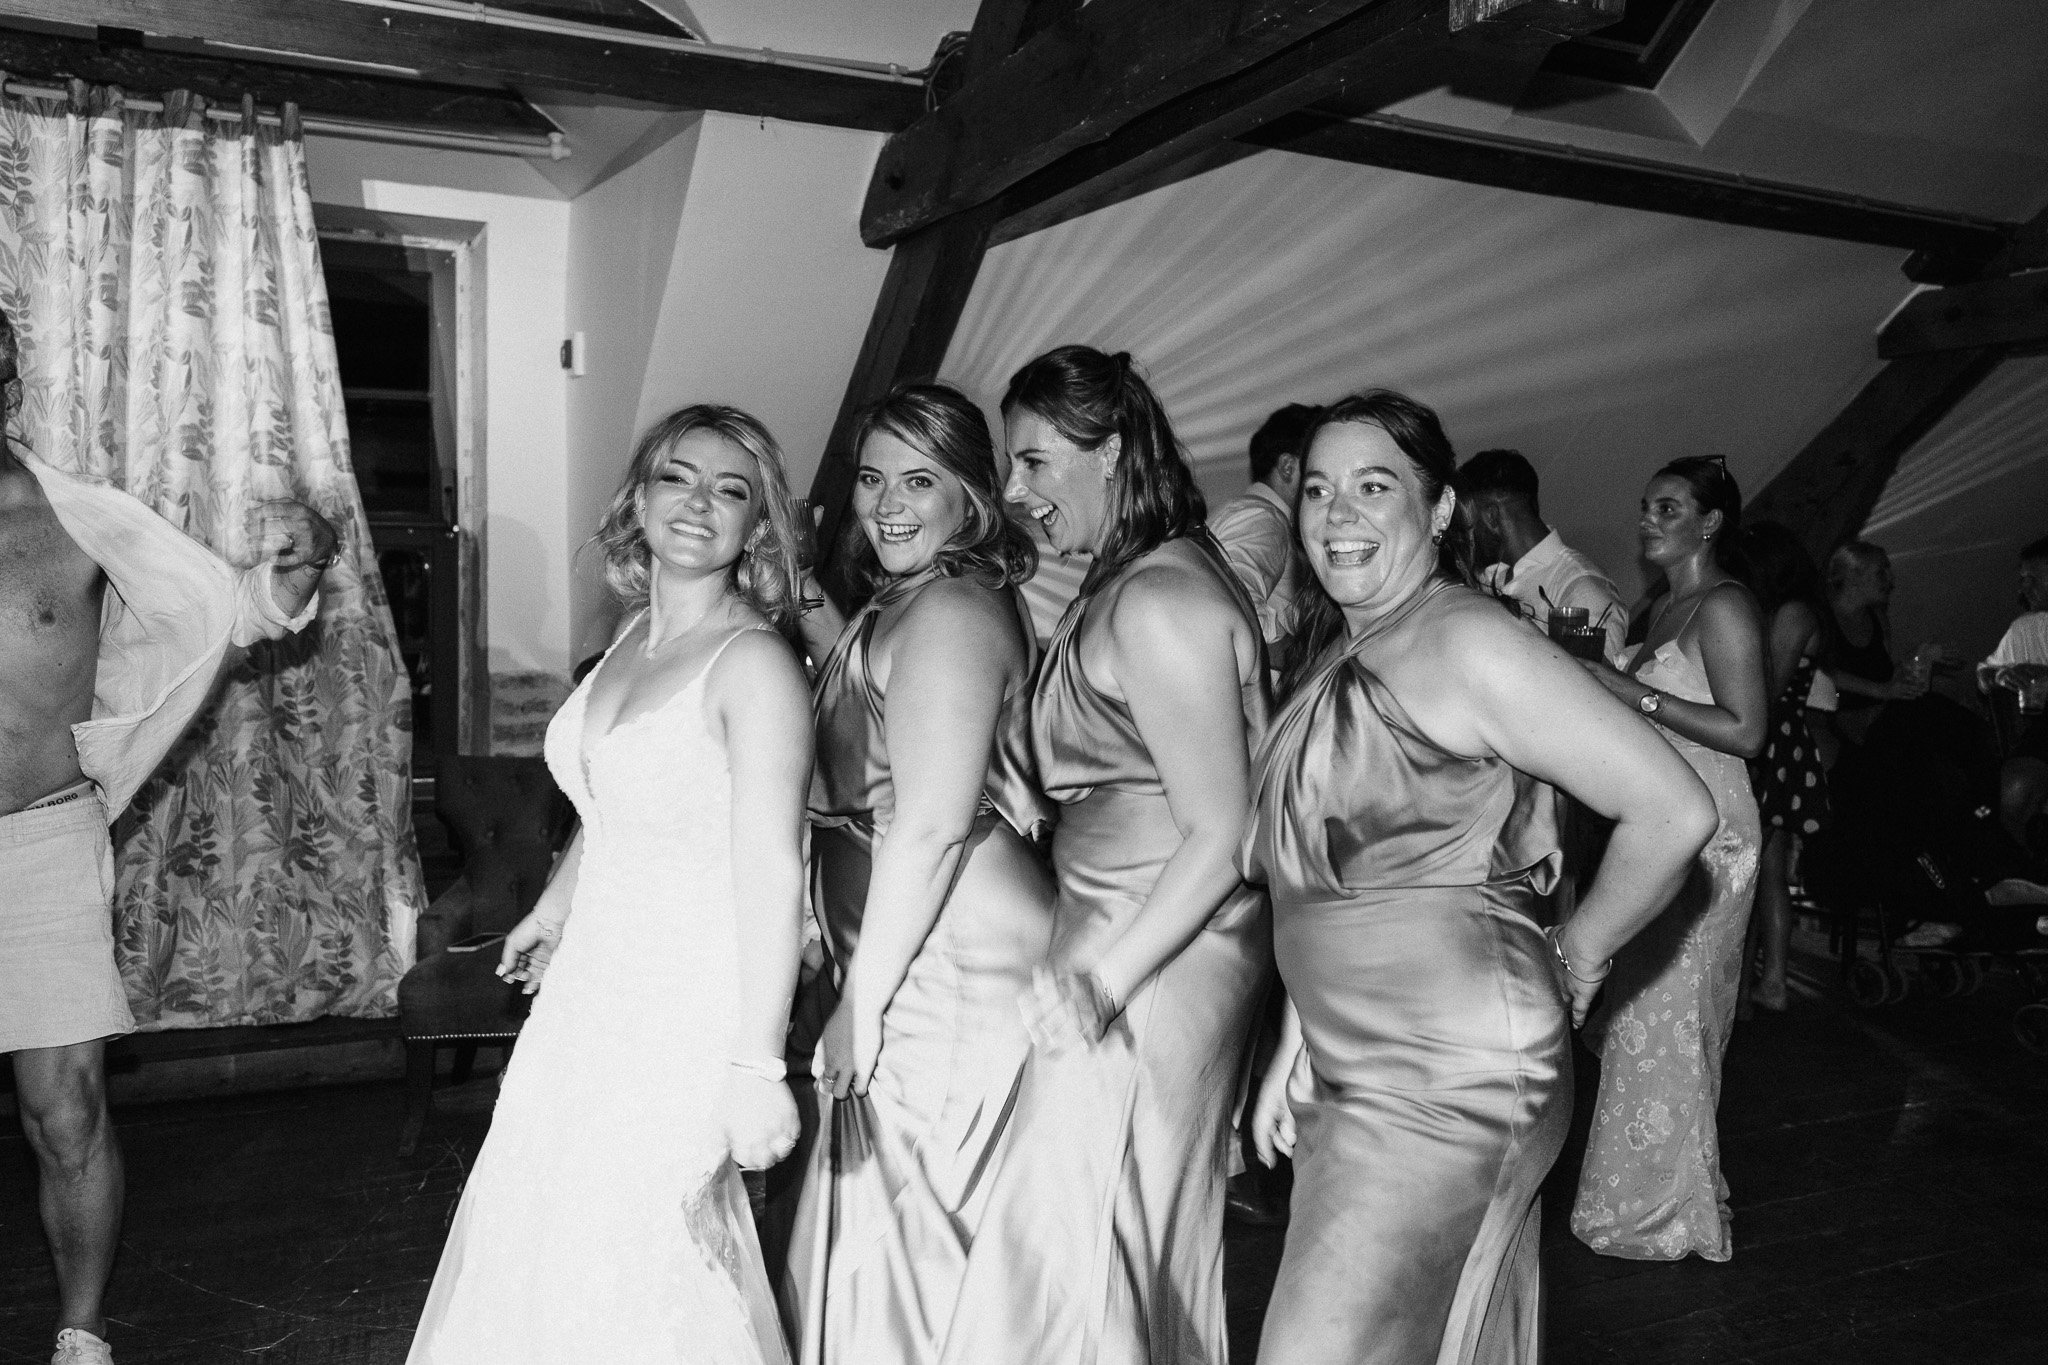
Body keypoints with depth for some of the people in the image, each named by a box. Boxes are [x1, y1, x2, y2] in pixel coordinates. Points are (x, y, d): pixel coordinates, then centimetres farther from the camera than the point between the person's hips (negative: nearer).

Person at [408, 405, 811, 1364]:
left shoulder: (755, 663, -18)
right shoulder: (633, 636, 6)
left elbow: (771, 871, -23)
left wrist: (756, 1067, -25)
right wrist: (553, 910, 32)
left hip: (689, 996, -8)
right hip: (597, 978, 8)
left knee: (633, 1245, 3)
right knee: (544, 1222, 17)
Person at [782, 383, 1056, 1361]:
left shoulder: (949, 610, -15)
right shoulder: (897, 610, 17)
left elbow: (931, 826, -21)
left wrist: (862, 1000, -18)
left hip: (952, 961, -10)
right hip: (915, 966, 10)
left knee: (906, 1233, 2)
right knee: (876, 1228, 19)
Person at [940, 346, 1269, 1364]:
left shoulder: (1157, 599, -18)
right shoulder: (1131, 584, 12)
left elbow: (1222, 837, -20)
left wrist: (1103, 977, -22)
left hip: (1151, 961, -9)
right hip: (1112, 947, 9)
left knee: (1070, 1246, 2)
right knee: (1152, 1243, 19)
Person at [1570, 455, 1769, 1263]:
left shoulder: (1722, 606, -11)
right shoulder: (1667, 607, 15)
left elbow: (1745, 730, -19)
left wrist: (1632, 691, -19)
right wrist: (1600, 676, 6)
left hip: (1704, 836, -9)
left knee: (1662, 1020, -1)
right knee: (1653, 1017, 14)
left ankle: (1666, 1214, 13)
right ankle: (1656, 1196, 26)